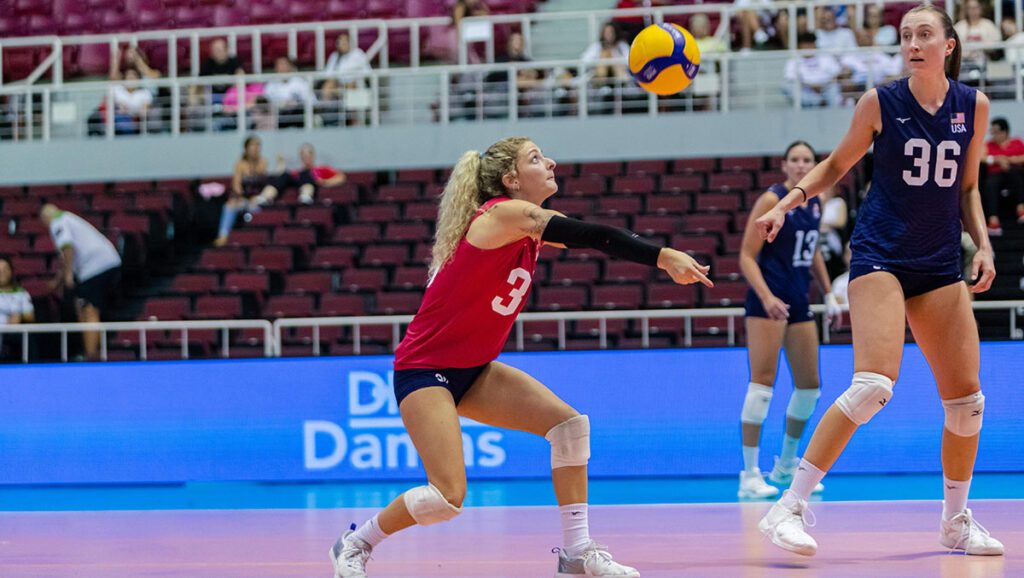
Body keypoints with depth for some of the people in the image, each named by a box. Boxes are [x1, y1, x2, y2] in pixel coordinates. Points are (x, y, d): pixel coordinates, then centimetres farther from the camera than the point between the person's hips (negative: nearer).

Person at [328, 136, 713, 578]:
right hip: (424, 370, -9)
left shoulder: (533, 225, 7)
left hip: (473, 370, 9)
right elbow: (596, 237, -28)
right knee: (448, 497, -17)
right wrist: (662, 257, -33)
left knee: (570, 425, -4)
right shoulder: (505, 214, -19)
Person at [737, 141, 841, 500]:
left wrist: (829, 294, 21)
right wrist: (767, 297, -24)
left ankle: (786, 465, 25)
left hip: (799, 301, 8)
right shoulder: (771, 201, -10)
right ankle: (750, 475, -9)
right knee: (763, 381, -11)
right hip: (768, 300, -8)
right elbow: (747, 257, -12)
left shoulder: (815, 204, 11)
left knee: (809, 385, 10)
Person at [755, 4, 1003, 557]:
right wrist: (786, 203, -6)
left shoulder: (973, 106, 2)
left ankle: (956, 521, 23)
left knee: (966, 398, 3)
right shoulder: (881, 102, -6)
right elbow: (836, 165, 6)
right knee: (874, 383, -23)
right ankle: (787, 508, -20)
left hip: (940, 264, 5)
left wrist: (983, 243, 1)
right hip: (880, 256, -5)